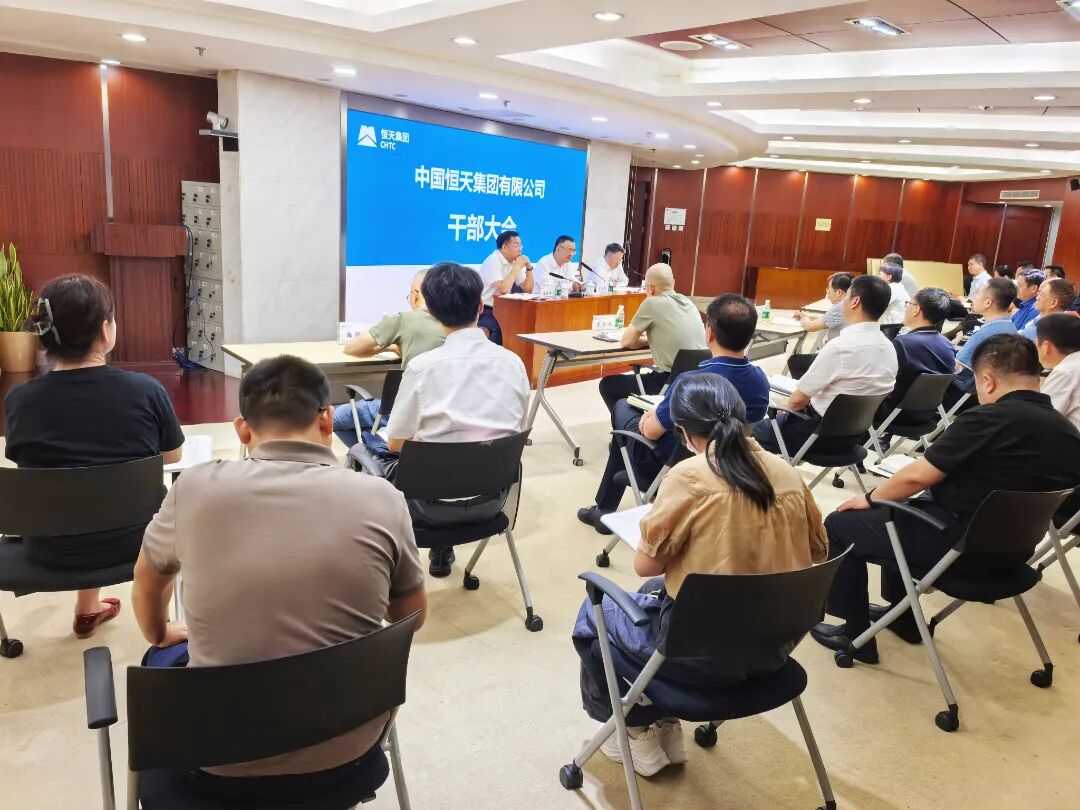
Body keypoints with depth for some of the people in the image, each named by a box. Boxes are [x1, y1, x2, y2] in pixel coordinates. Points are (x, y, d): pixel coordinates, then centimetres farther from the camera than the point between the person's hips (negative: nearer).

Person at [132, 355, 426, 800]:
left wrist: (161, 635, 32)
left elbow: (147, 578, 11)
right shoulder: (381, 499, -13)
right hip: (349, 754, 1)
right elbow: (412, 617, 4)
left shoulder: (197, 487, -11)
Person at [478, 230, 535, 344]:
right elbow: (503, 290, -30)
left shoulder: (515, 261, 6)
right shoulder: (493, 261, -16)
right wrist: (516, 268, -20)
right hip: (484, 311, -8)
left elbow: (528, 289, 9)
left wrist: (529, 268, -5)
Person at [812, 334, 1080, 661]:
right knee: (903, 509, 30)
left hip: (960, 546, -8)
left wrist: (870, 499, 0)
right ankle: (902, 616, 36)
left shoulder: (989, 418, -21)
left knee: (840, 524, 4)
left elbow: (916, 477, -18)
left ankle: (855, 636, 13)